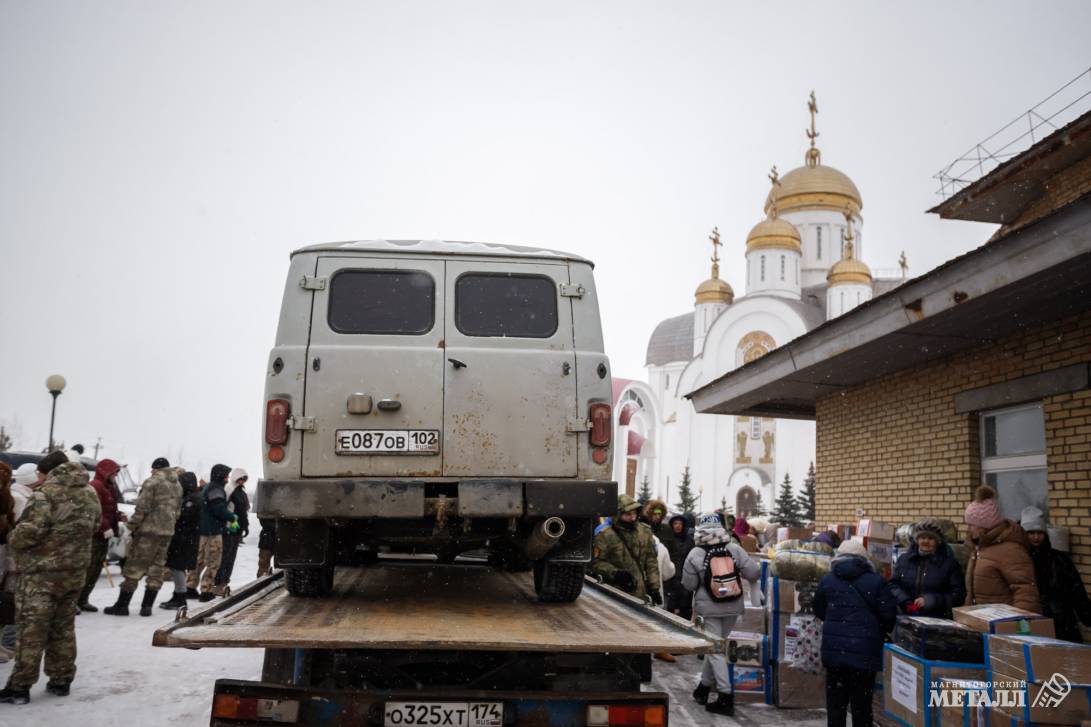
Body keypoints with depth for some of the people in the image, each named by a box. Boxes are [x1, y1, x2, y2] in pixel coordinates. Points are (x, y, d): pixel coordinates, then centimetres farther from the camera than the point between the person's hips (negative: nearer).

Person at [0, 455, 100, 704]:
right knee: (63, 627, 15)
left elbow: (28, 531, -21)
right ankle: (61, 680, 21)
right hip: (75, 571, 7)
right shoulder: (91, 494, 7)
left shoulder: (46, 494, -17)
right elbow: (94, 527, 15)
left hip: (43, 571, -7)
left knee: (31, 629, 0)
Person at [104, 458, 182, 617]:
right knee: (157, 567, 10)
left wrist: (132, 525, -5)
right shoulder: (178, 486, 15)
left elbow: (142, 507, -13)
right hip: (168, 532, 7)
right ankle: (147, 606, 11)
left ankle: (122, 605, 3)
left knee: (135, 566, 0)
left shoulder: (152, 482, -8)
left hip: (149, 530, -7)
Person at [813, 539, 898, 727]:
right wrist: (878, 632, 16)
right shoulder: (875, 581, -6)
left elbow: (819, 611, 14)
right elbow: (889, 614, -5)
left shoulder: (827, 580, 3)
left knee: (836, 699, 11)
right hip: (864, 650, -2)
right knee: (862, 701, 8)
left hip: (834, 648, 2)